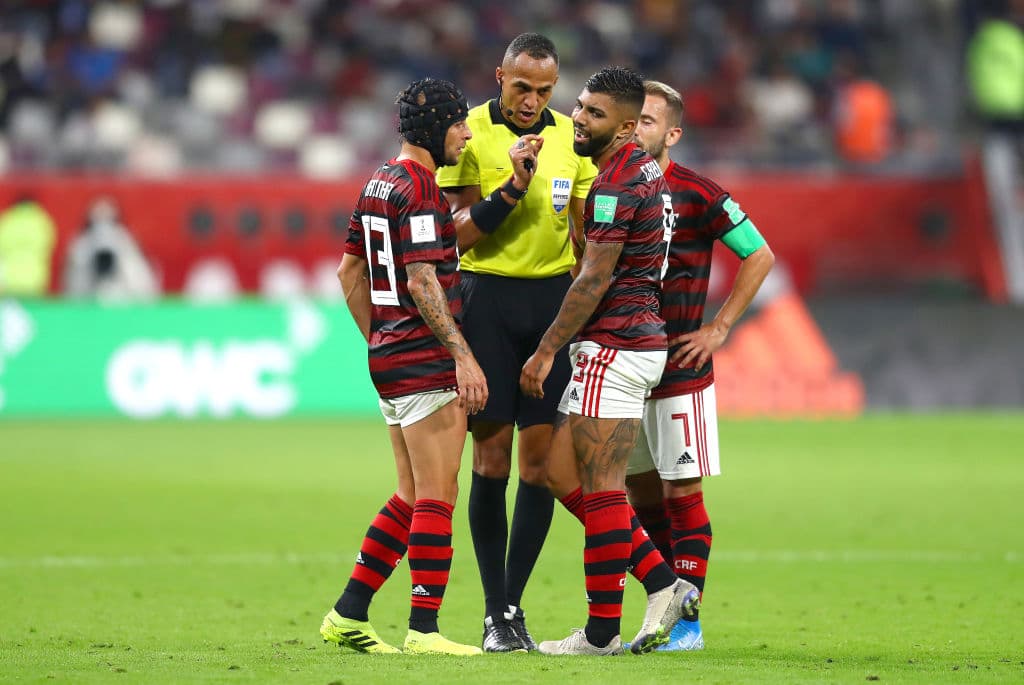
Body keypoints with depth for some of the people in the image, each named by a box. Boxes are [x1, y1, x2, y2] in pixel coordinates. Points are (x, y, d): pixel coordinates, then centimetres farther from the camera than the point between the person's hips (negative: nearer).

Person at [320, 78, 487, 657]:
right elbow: (422, 283, -20)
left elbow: (350, 272, 21)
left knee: (412, 496, 15)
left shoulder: (380, 183, 15)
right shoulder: (419, 187, -14)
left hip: (390, 356, 10)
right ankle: (424, 629, -6)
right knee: (436, 499, -6)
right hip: (426, 359, -10)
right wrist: (464, 355, -20)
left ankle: (348, 615, 15)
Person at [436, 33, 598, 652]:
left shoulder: (570, 136, 8)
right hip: (488, 296, -3)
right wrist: (513, 186, -22)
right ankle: (495, 613, 2)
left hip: (555, 297, 3)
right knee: (492, 457, -4)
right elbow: (463, 231, -9)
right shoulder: (469, 134, -4)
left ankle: (514, 604, 7)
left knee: (541, 457, -1)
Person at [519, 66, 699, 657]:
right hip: (642, 337, 10)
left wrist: (546, 350, -13)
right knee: (563, 473, 11)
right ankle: (663, 584, 10)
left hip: (615, 346, -10)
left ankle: (602, 632, -2)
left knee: (601, 486, -6)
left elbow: (594, 280, -17)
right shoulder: (646, 171, 15)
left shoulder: (618, 183, -16)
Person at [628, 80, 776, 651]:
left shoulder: (696, 194, -9)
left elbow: (760, 257, -3)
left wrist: (719, 328, -6)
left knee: (682, 492, -4)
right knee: (641, 492, 9)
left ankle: (688, 623, 0)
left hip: (679, 368, -6)